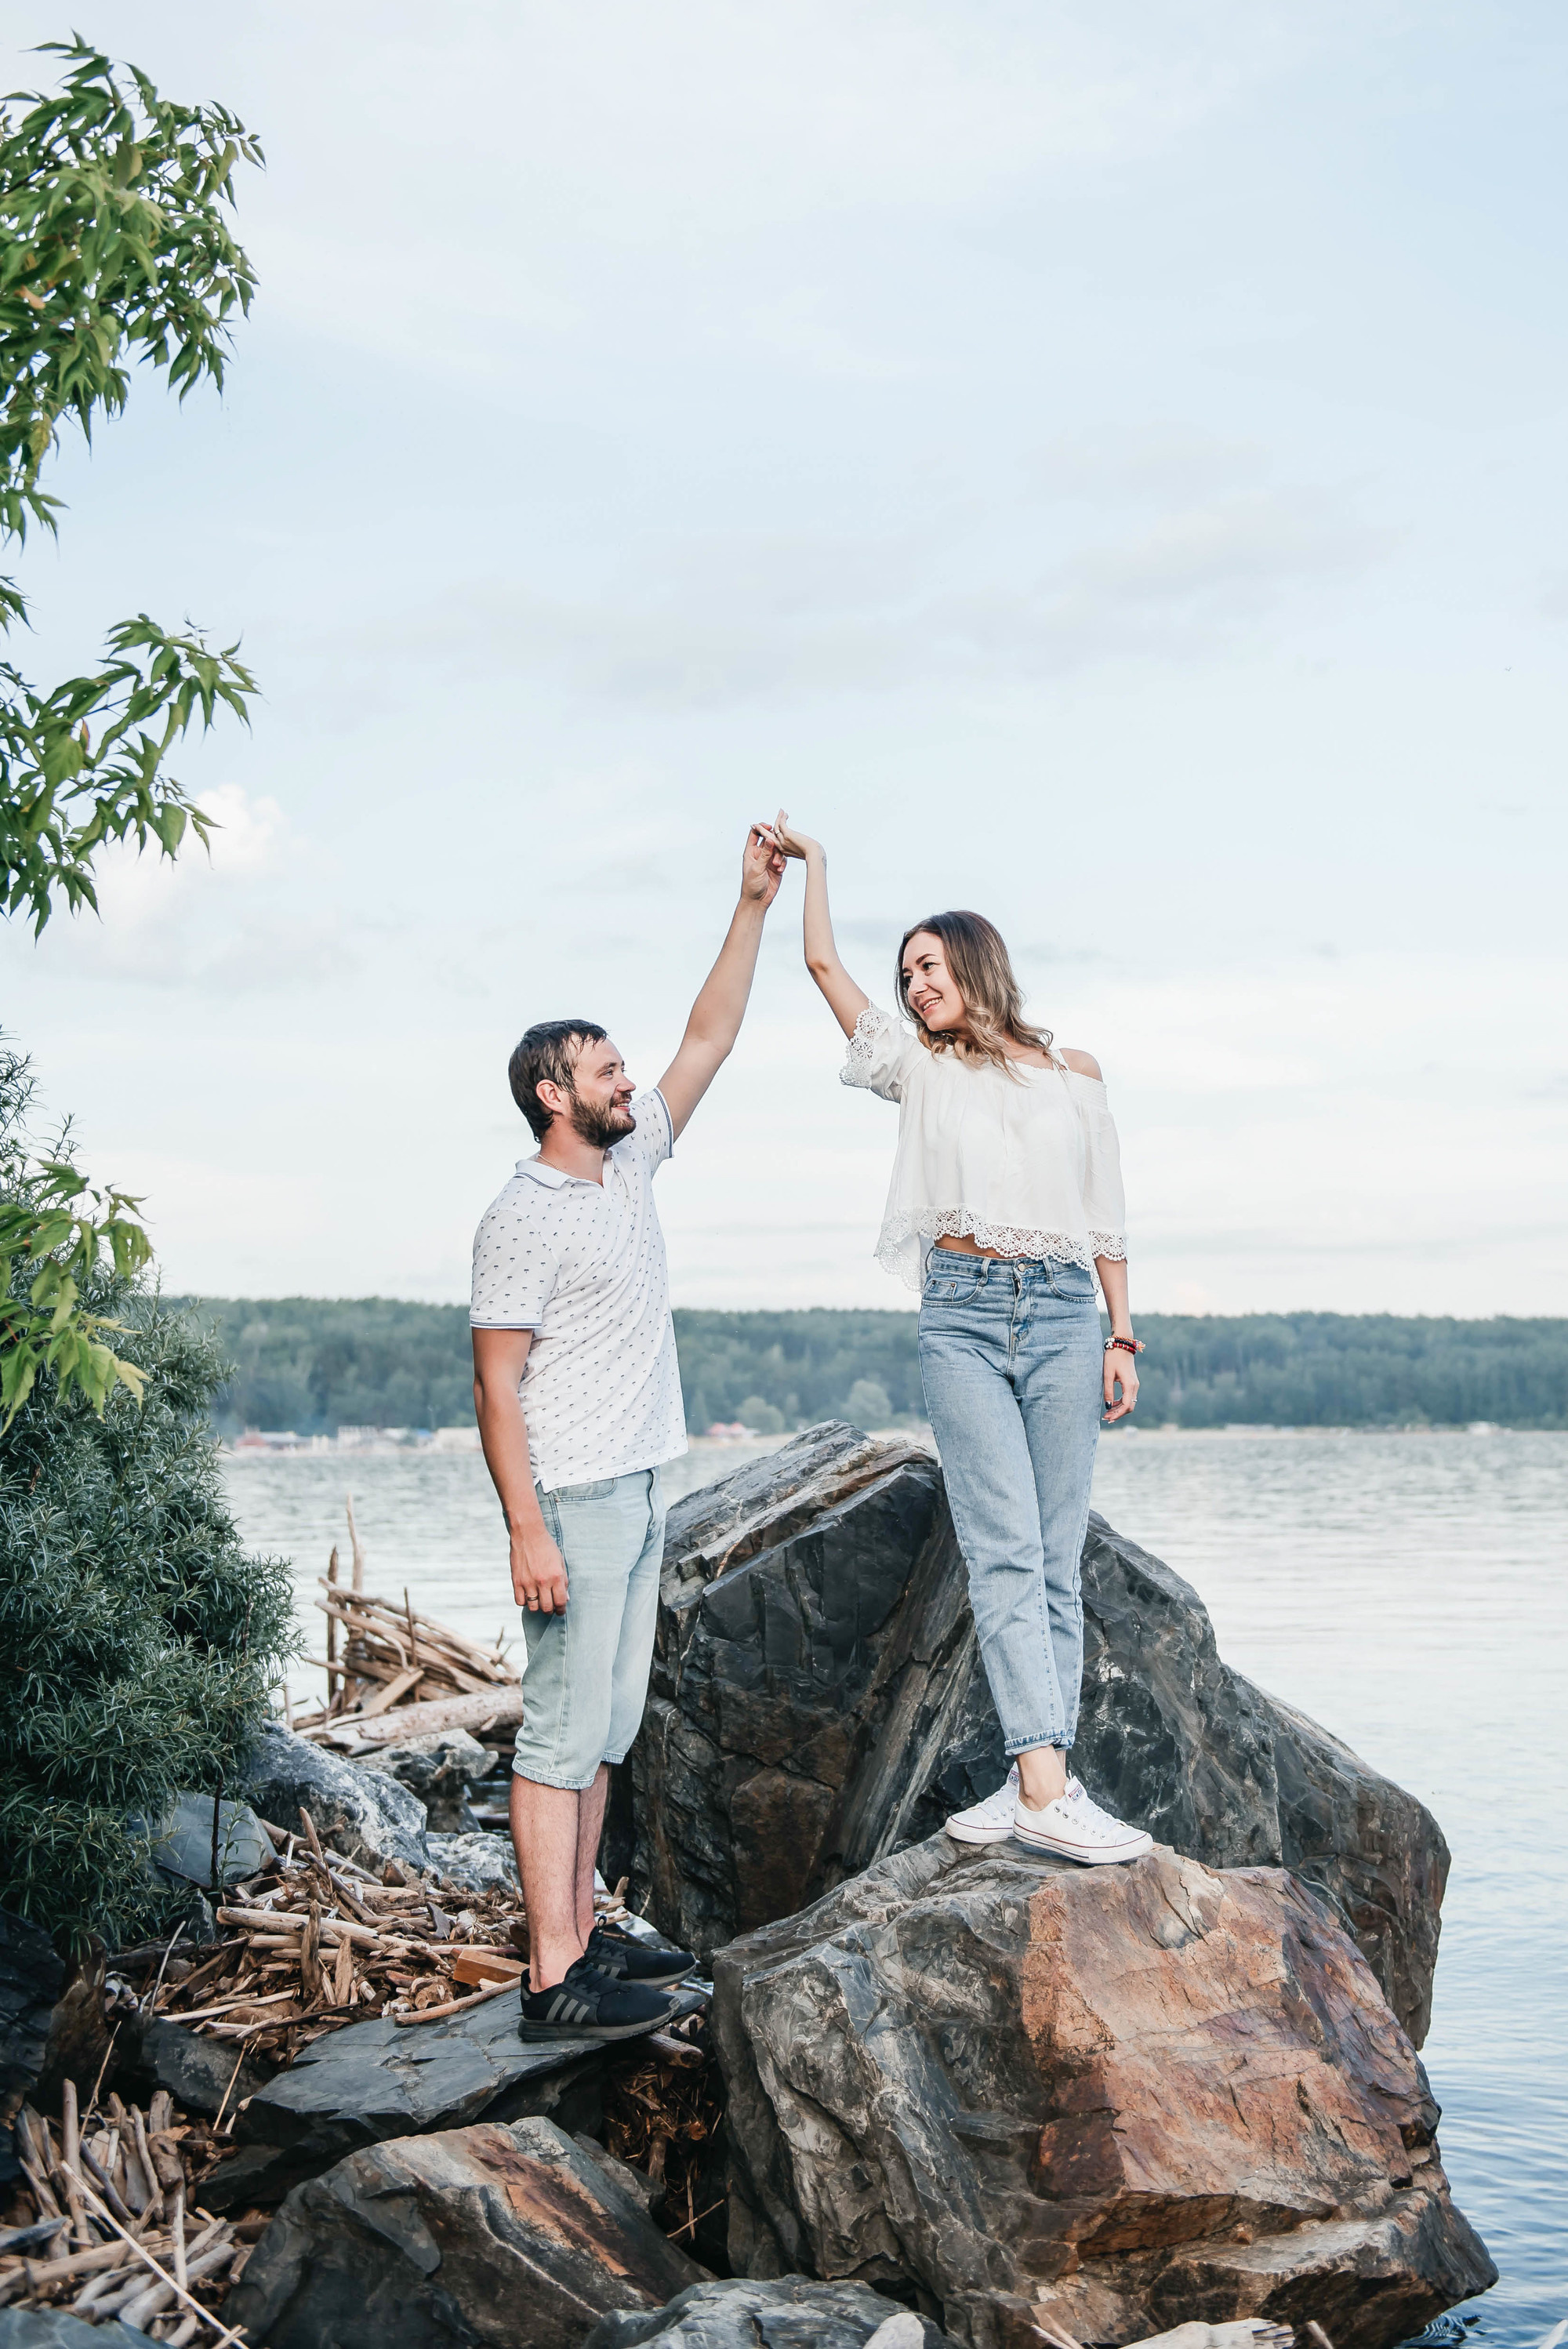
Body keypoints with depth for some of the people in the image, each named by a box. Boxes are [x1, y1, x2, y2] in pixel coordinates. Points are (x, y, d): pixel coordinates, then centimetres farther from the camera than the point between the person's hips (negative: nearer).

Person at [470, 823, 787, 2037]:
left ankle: (582, 1929, 21)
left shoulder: (629, 1166, 12)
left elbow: (709, 1040, 16)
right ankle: (554, 1977, -6)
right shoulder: (522, 1219, -12)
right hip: (574, 1500, -9)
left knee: (607, 1727, 13)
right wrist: (528, 1530, -22)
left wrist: (755, 908, 11)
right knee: (565, 1731, -8)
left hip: (638, 1494, 9)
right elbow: (498, 1387, -15)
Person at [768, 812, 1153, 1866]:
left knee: (1056, 1558, -2)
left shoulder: (1074, 1071, 14)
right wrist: (812, 862, 20)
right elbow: (825, 963, 10)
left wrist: (1122, 1332, 10)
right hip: (963, 1312, -1)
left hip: (1061, 1312, 1)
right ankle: (1045, 1786, -18)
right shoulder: (919, 1067, 13)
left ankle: (1037, 1777, 0)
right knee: (1006, 1551, -12)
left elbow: (1105, 1215, 15)